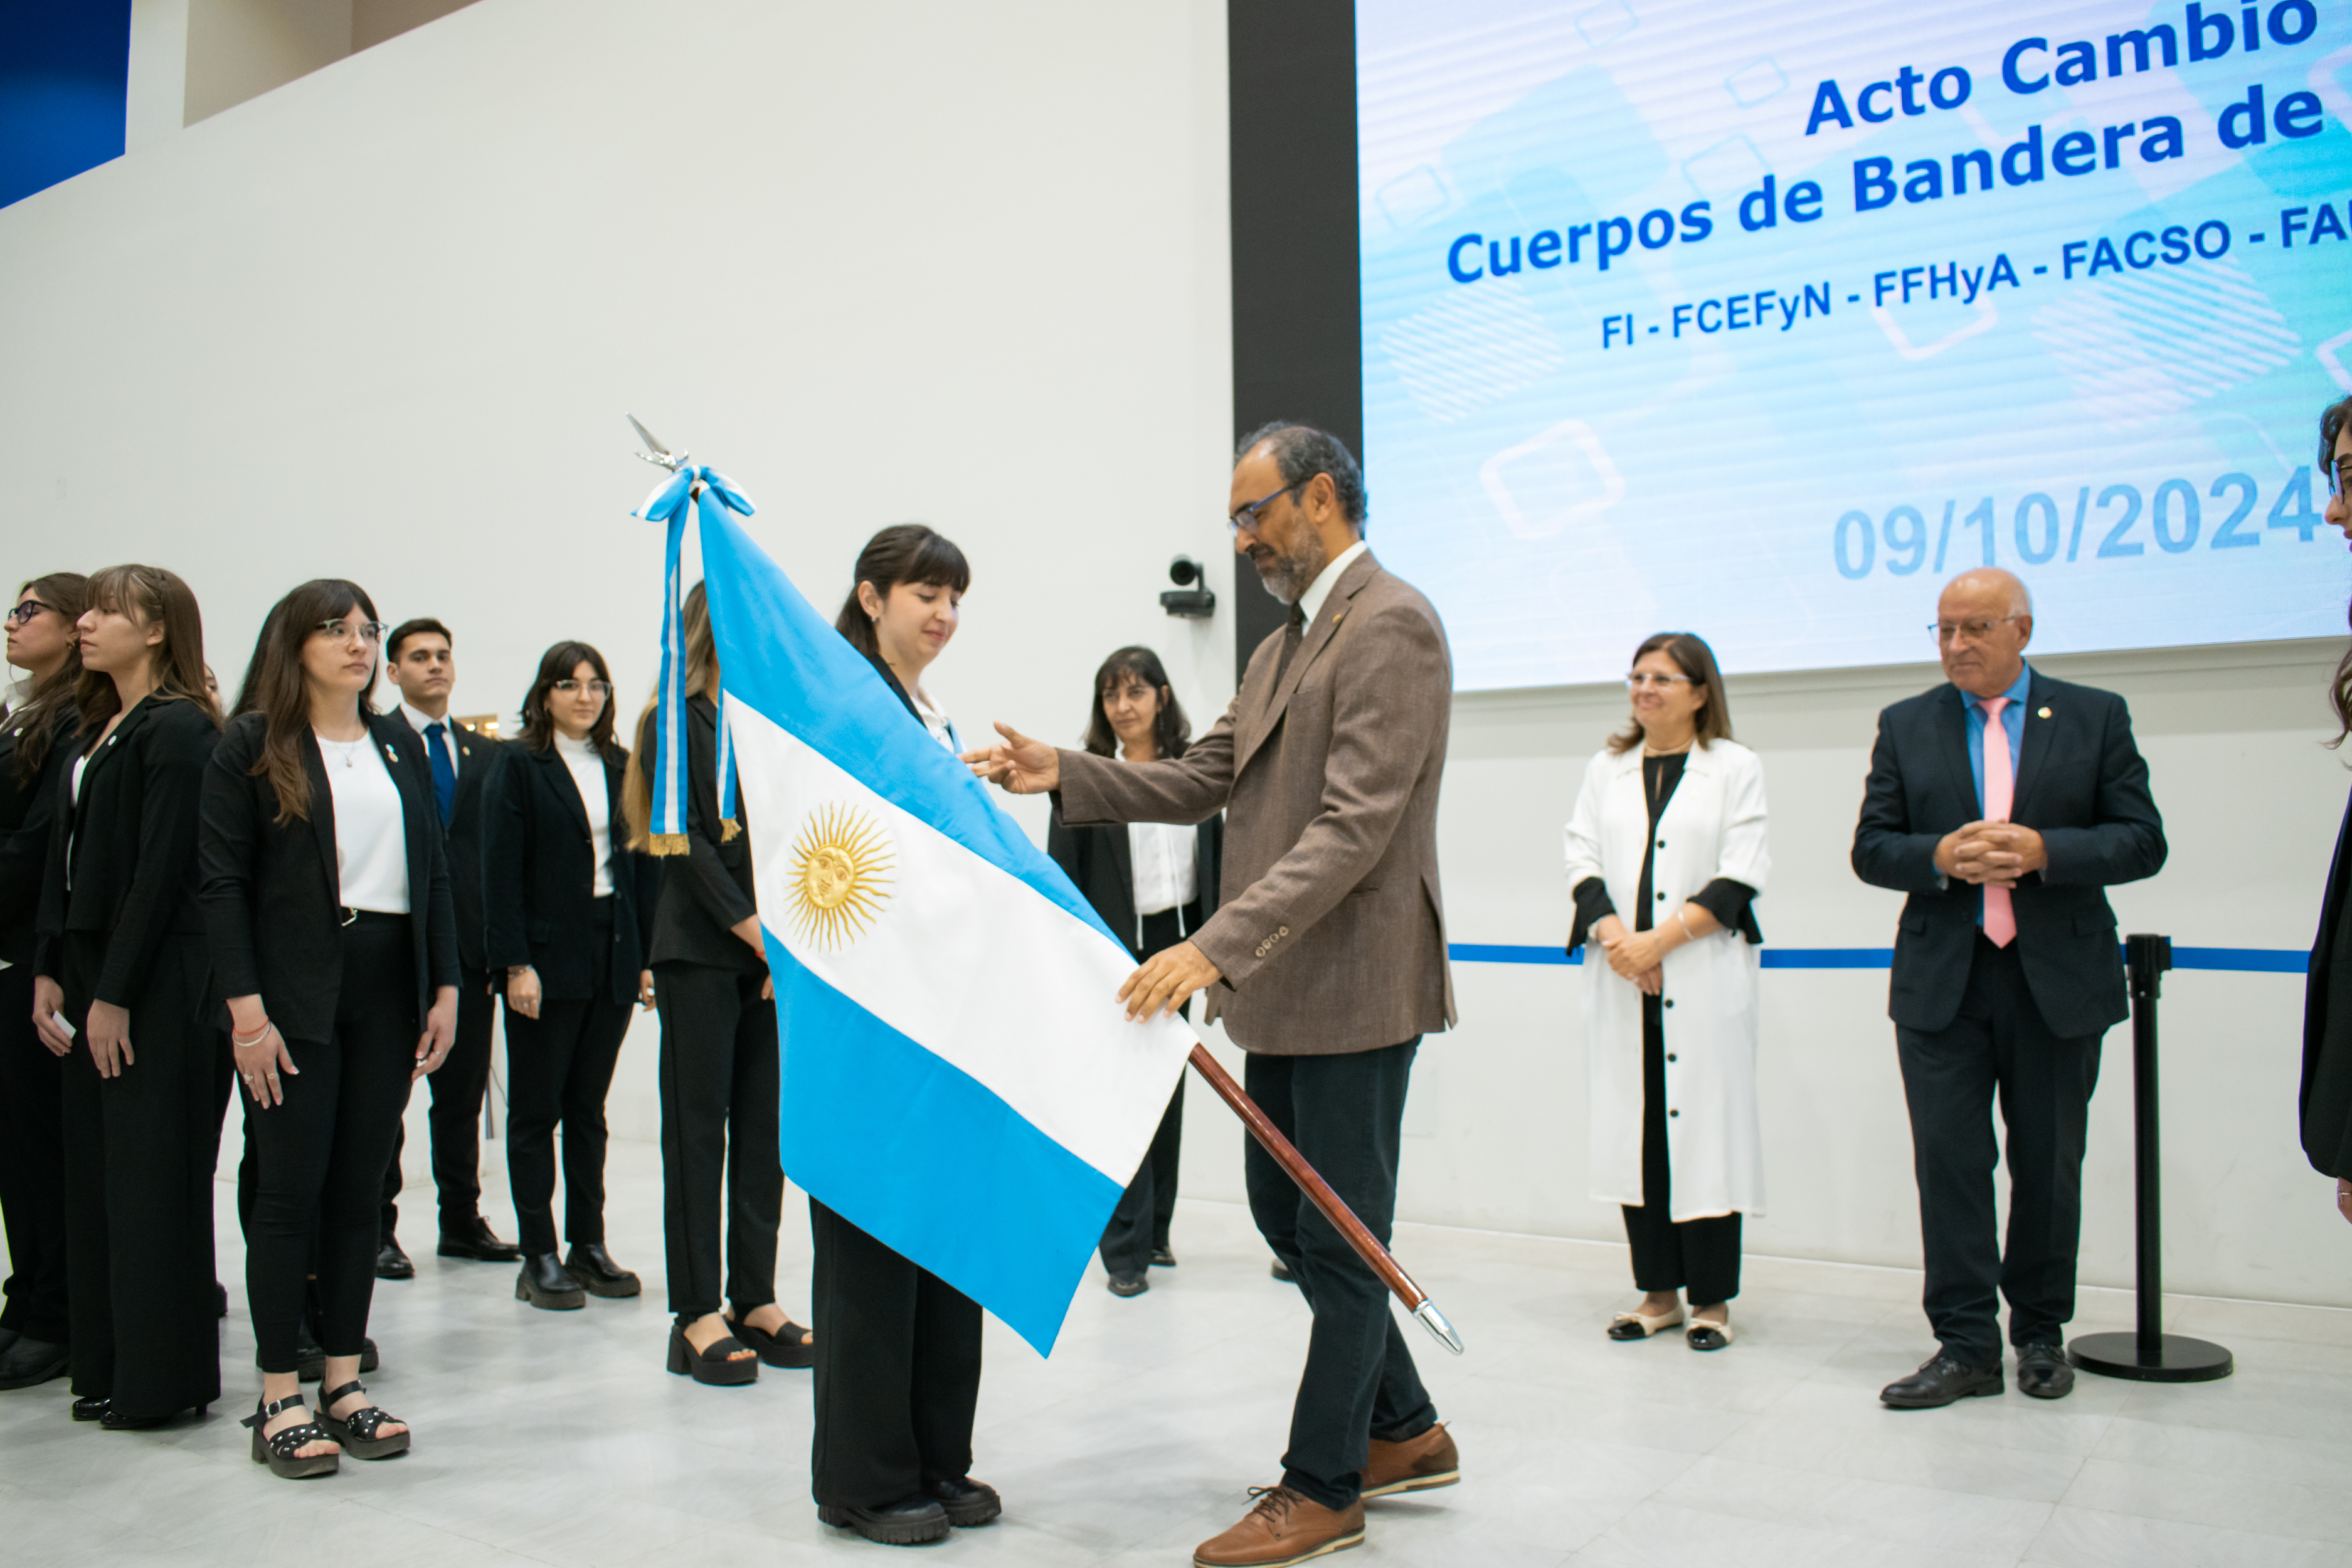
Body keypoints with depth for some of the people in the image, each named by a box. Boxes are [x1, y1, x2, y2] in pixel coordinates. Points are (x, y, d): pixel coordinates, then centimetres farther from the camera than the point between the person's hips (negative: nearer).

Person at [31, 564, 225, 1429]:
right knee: (95, 1170, 12)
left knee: (151, 1174, -1)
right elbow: (64, 860, 15)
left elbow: (162, 871, -17)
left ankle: (161, 1378, 10)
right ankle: (108, 1366, 22)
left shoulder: (179, 731, -12)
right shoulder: (95, 731, 15)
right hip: (89, 971, 9)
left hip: (156, 981, -9)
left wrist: (116, 993, -17)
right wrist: (50, 971, 7)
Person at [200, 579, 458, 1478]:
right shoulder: (252, 745, 0)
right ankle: (280, 1399, 7)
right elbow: (224, 882, -5)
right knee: (290, 1190, -1)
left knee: (360, 1189, 8)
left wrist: (445, 988, 5)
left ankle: (344, 1382, 16)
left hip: (389, 986, 4)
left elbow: (434, 874, 13)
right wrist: (246, 1006, -13)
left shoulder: (401, 747, 14)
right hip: (295, 991, -4)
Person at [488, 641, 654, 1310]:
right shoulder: (521, 767, -3)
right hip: (548, 958, -4)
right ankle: (539, 1258, 10)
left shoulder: (621, 768, 10)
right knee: (537, 1110, 4)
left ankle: (589, 1246, 19)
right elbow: (502, 872, -8)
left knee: (588, 1108, 12)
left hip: (613, 955, 5)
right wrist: (516, 964, -15)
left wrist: (647, 954, 5)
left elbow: (639, 862, 11)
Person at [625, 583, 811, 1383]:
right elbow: (684, 843, -10)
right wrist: (759, 933, -15)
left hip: (778, 950, 5)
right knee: (699, 1124, 0)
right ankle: (698, 1313, 6)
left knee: (766, 1123, 7)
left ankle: (756, 1298, 16)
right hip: (701, 952, -5)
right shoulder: (676, 725, -2)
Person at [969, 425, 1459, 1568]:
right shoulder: (1283, 646, 17)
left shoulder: (1390, 626, -15)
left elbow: (1353, 827, -24)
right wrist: (1064, 775, 3)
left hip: (1353, 988, -10)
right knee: (1285, 1212, 17)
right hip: (1287, 990, 10)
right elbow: (1201, 780, 15)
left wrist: (1216, 947, -30)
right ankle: (1404, 1430, 33)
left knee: (1341, 1236, 2)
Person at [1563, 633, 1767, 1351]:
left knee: (1705, 1123, -2)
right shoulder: (1607, 768, 15)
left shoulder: (1735, 767, 4)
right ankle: (1659, 1289, 15)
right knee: (1633, 1128, 4)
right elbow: (1582, 859, 8)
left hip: (1703, 981, -3)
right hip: (1622, 983, 3)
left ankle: (1712, 1297, 9)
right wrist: (1611, 933, -10)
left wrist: (1659, 941, -13)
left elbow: (1737, 879, -4)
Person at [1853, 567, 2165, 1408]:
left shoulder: (2096, 716, 4)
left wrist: (2044, 852, -17)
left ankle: (2040, 1333, 26)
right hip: (1942, 982, 1)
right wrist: (1941, 858, -16)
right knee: (1949, 1163, -2)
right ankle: (1965, 1344, 6)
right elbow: (1871, 847, 4)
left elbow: (2143, 840, 0)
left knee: (2049, 1167, 9)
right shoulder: (1905, 725, 8)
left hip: (2058, 980, 0)